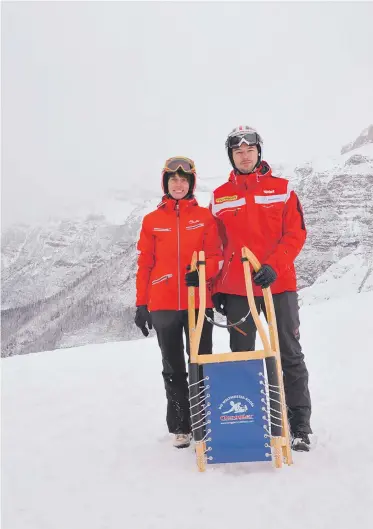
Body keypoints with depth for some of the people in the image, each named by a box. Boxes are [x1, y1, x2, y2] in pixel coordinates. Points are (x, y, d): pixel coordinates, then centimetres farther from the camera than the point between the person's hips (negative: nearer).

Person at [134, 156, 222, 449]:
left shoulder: (205, 216, 6)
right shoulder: (152, 220, 7)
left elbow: (216, 255, 3)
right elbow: (145, 264, 7)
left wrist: (202, 271, -19)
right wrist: (141, 305, 3)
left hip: (199, 301, -1)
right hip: (163, 305, 1)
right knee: (173, 368, 9)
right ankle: (180, 426, 20)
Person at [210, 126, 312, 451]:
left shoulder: (283, 189, 3)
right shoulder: (220, 197, 8)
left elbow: (296, 234, -3)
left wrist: (273, 266, -18)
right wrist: (216, 288, 5)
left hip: (279, 284, -1)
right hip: (236, 289, 2)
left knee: (290, 355, 5)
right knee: (241, 358, 9)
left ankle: (300, 426, 16)